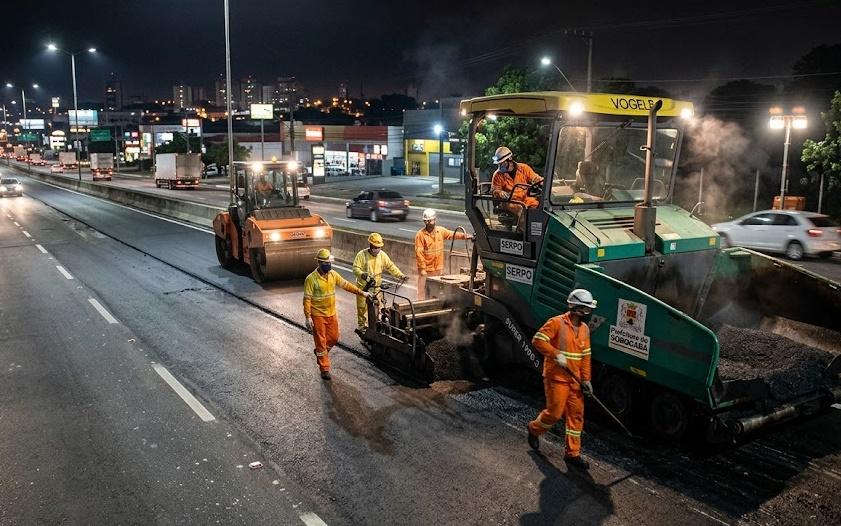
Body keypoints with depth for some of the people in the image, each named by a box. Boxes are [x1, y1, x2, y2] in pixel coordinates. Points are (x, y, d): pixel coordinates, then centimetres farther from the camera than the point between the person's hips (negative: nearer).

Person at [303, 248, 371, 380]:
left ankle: (320, 352, 44)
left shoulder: (333, 274, 0)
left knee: (334, 338, 16)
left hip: (331, 314, 6)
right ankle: (324, 368, 13)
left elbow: (346, 285, 8)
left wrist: (361, 292, 5)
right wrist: (308, 317, -19)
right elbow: (307, 299, -16)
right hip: (318, 315, -6)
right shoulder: (311, 279, -17)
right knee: (321, 341, 3)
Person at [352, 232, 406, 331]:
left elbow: (391, 266, 3)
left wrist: (400, 275, -8)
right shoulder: (361, 255, -10)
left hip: (377, 286, 3)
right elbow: (355, 268, -15)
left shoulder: (382, 255, 1)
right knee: (362, 307, 4)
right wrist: (363, 274, -35)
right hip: (363, 286, -2)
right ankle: (361, 324, 20)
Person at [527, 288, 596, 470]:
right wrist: (556, 355, -24)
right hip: (556, 377, -7)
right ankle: (534, 429, 27)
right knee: (555, 413, -4)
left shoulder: (584, 329, 9)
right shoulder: (557, 323, -13)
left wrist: (586, 379, 6)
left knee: (576, 415, 5)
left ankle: (573, 454, 15)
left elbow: (585, 356, 12)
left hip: (574, 380, 7)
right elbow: (538, 340, -18)